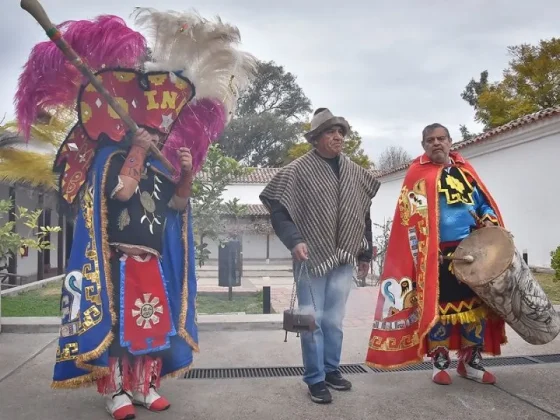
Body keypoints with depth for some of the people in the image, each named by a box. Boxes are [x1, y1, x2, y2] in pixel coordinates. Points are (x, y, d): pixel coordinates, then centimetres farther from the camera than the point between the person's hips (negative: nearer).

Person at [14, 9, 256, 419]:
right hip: (119, 258, -6)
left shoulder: (163, 166, 13)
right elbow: (122, 190, -22)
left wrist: (186, 175, -8)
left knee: (154, 321, 9)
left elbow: (178, 205, 6)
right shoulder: (112, 157, -3)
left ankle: (146, 385, 21)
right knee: (114, 319, -1)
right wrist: (137, 150, -17)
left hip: (154, 260, 6)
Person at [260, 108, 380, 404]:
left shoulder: (355, 173, 9)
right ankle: (315, 378, 17)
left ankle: (331, 369, 31)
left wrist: (365, 252, 17)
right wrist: (294, 241, -22)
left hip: (343, 260, 5)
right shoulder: (298, 170, -7)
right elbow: (278, 210, -9)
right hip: (311, 259, -4)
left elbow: (364, 214, 16)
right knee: (313, 320, 3)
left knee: (334, 320, 14)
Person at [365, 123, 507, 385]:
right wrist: (427, 252, -15)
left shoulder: (465, 169, 14)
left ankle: (471, 362, 25)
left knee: (477, 303, 10)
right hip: (439, 254, -5)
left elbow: (484, 202, 20)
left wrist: (490, 224, 0)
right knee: (440, 306, 1)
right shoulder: (418, 173, -1)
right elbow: (413, 218, -8)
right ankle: (440, 364, 18)